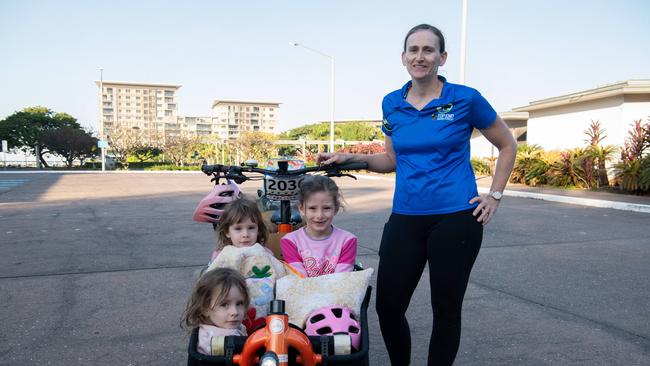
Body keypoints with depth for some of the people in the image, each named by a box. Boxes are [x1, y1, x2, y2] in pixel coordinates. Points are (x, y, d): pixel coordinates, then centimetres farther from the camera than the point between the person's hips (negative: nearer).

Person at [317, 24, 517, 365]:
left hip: (455, 219, -3)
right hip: (404, 219, 4)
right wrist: (351, 158, 3)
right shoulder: (391, 103, 7)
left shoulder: (465, 99, -4)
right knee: (388, 306, 4)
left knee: (446, 309, 8)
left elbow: (507, 146, 8)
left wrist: (494, 196, 0)